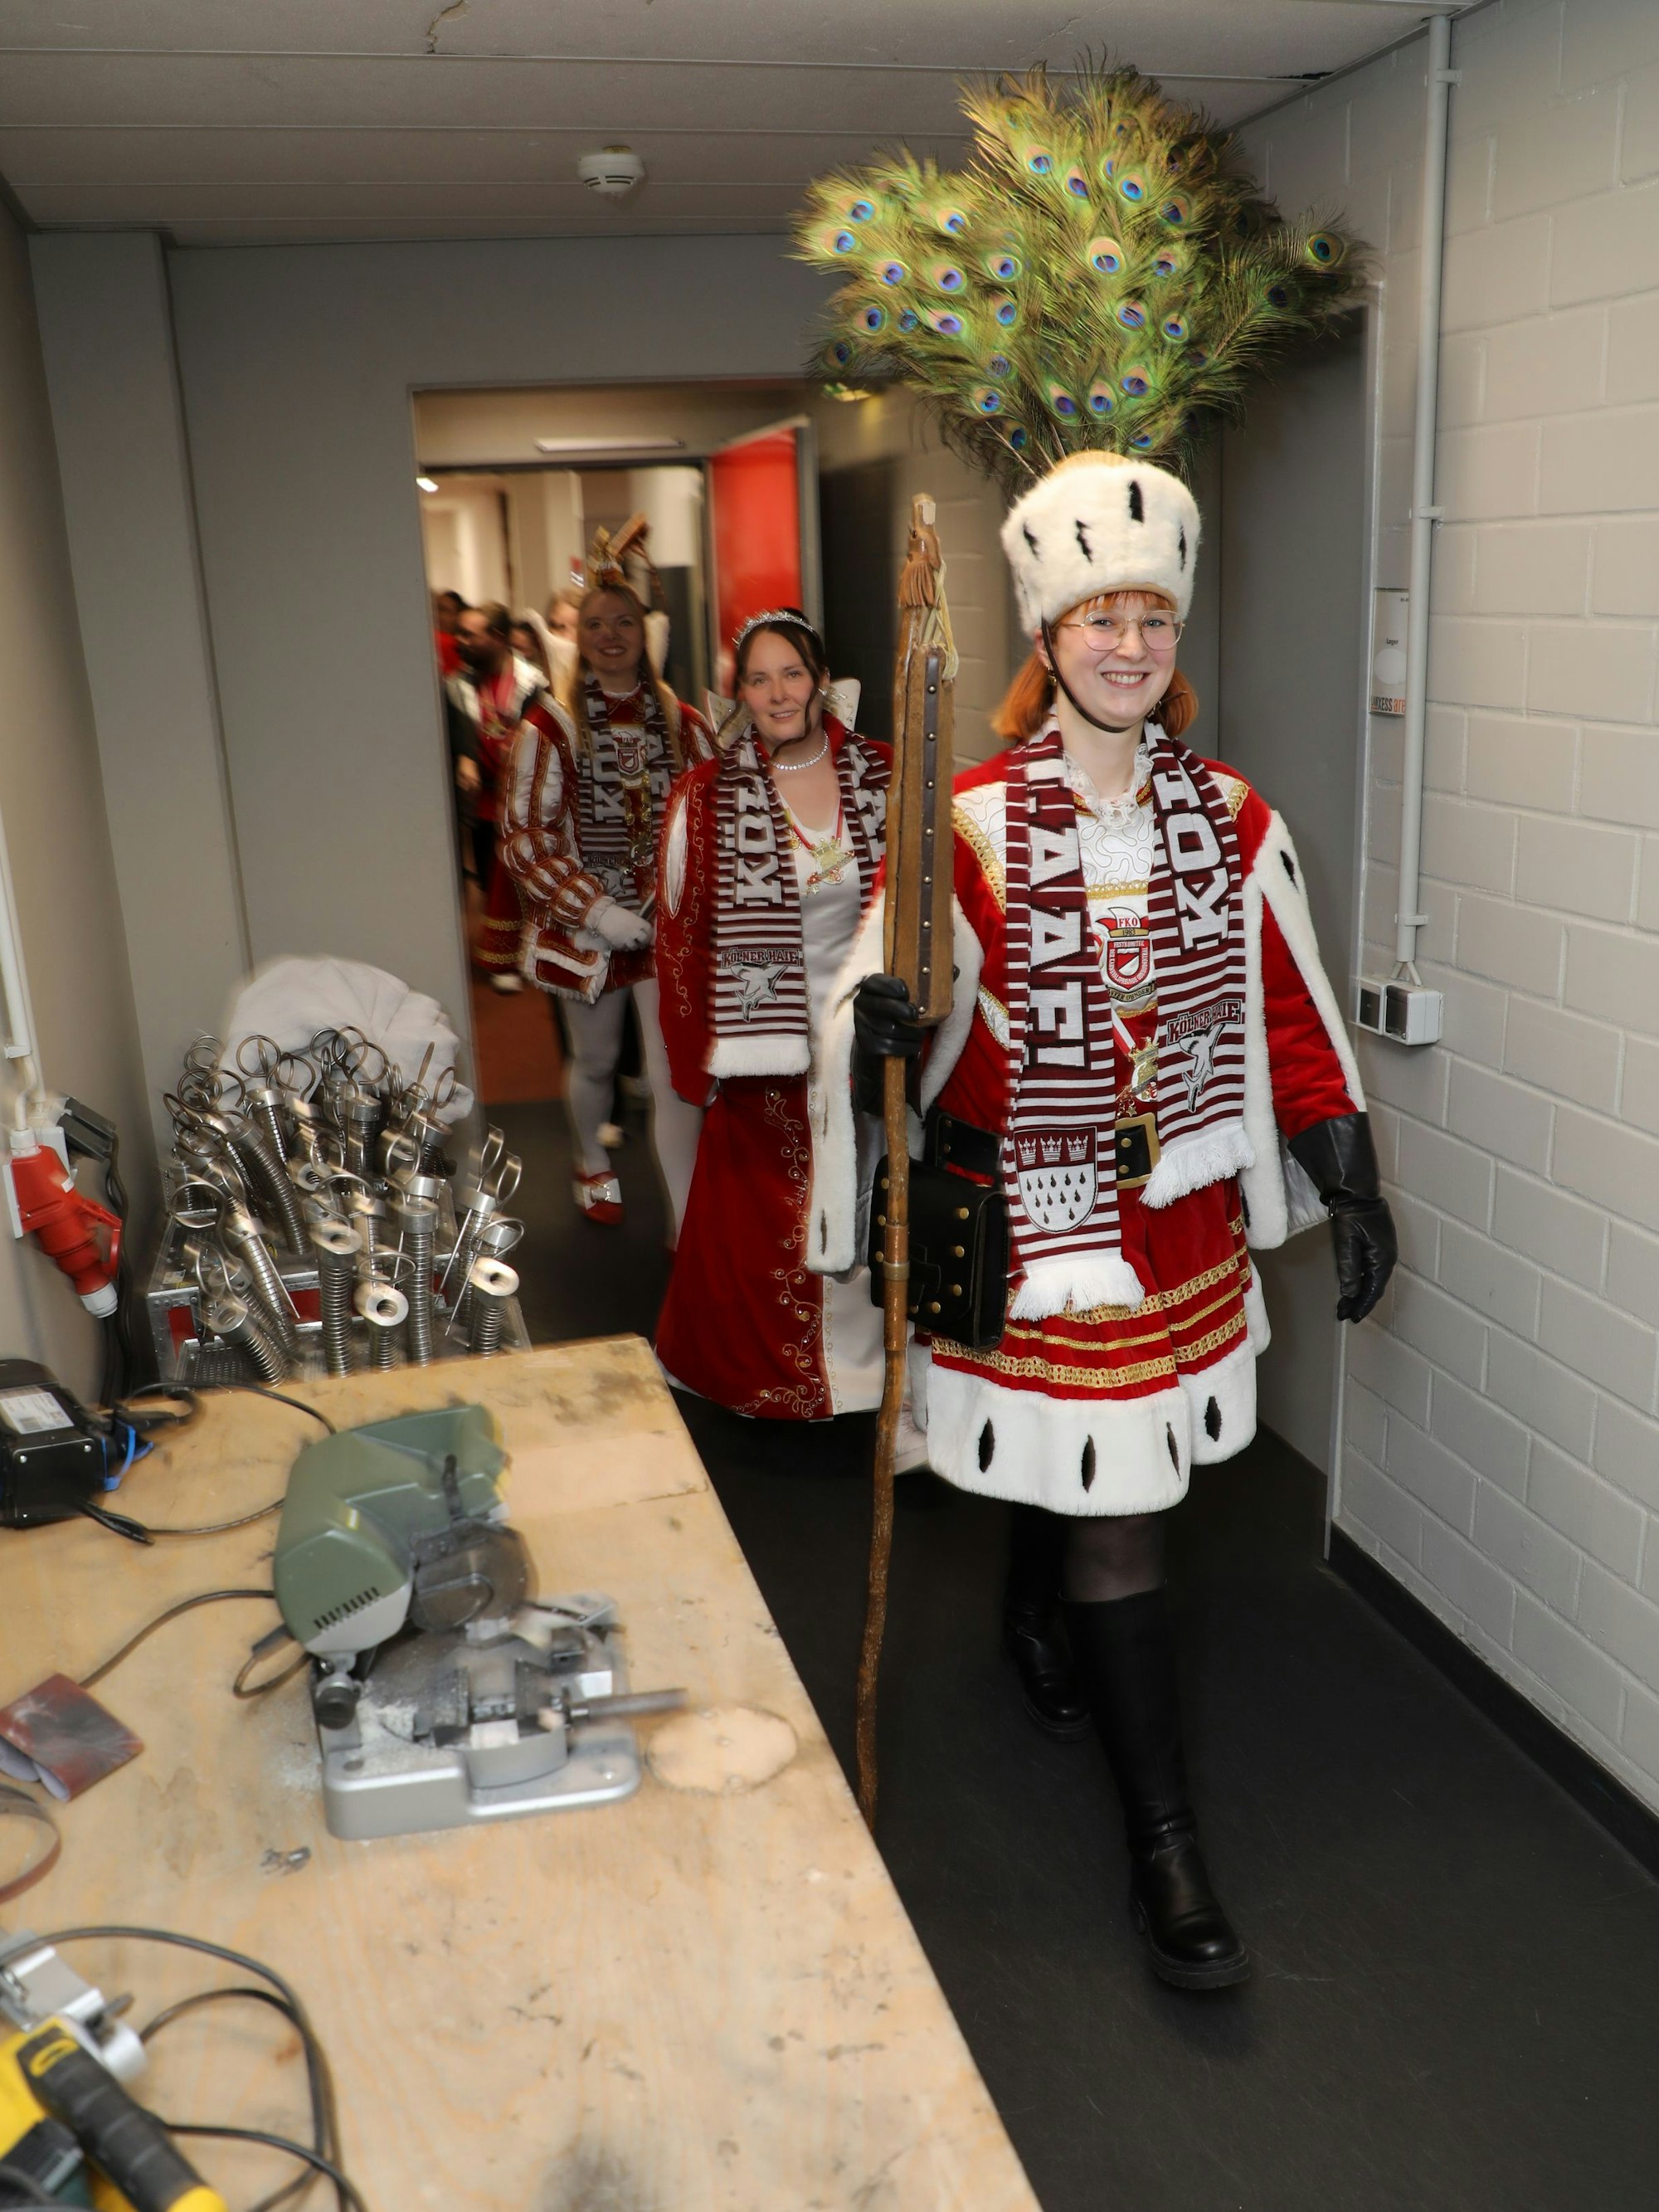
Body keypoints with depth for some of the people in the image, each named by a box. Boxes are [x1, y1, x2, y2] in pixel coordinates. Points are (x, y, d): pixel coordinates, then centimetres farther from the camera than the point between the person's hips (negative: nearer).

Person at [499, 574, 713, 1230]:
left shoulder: (682, 723, 1)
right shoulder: (551, 725, -7)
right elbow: (523, 838, -8)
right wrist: (596, 911, -16)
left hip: (669, 924, 1)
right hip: (585, 924, 0)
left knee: (675, 1078, -5)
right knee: (595, 1062, 20)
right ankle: (592, 1163, 50)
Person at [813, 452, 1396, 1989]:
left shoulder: (1233, 823, 2)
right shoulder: (971, 824, -10)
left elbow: (1290, 1016, 8)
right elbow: (885, 1006, -8)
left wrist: (1349, 1185, 6)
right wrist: (873, 1028, -31)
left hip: (1181, 1208, 4)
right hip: (1027, 1212, -4)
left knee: (1097, 1455, 19)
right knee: (1111, 1514, -1)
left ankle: (1034, 1614, 54)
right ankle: (1163, 1842, 13)